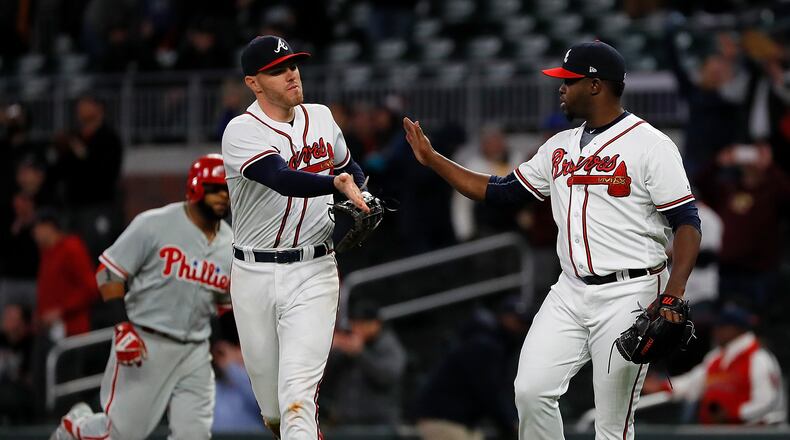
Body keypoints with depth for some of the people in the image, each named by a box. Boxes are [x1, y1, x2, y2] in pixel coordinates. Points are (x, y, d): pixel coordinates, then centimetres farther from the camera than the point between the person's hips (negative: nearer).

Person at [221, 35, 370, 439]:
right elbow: (283, 179, -29)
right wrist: (336, 183, -47)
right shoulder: (242, 132, -11)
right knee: (271, 405, 8)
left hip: (313, 273, 1)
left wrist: (358, 198, 0)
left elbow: (350, 170, 24)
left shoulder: (320, 118, 6)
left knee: (298, 389, -16)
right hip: (254, 277, -1)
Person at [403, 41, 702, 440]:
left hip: (629, 296, -7)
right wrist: (432, 160, 15)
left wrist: (674, 293, -24)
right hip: (570, 292, 7)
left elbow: (686, 223, -11)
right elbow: (502, 191, 19)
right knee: (531, 391, -5)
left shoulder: (650, 145, -8)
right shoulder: (559, 147, 14)